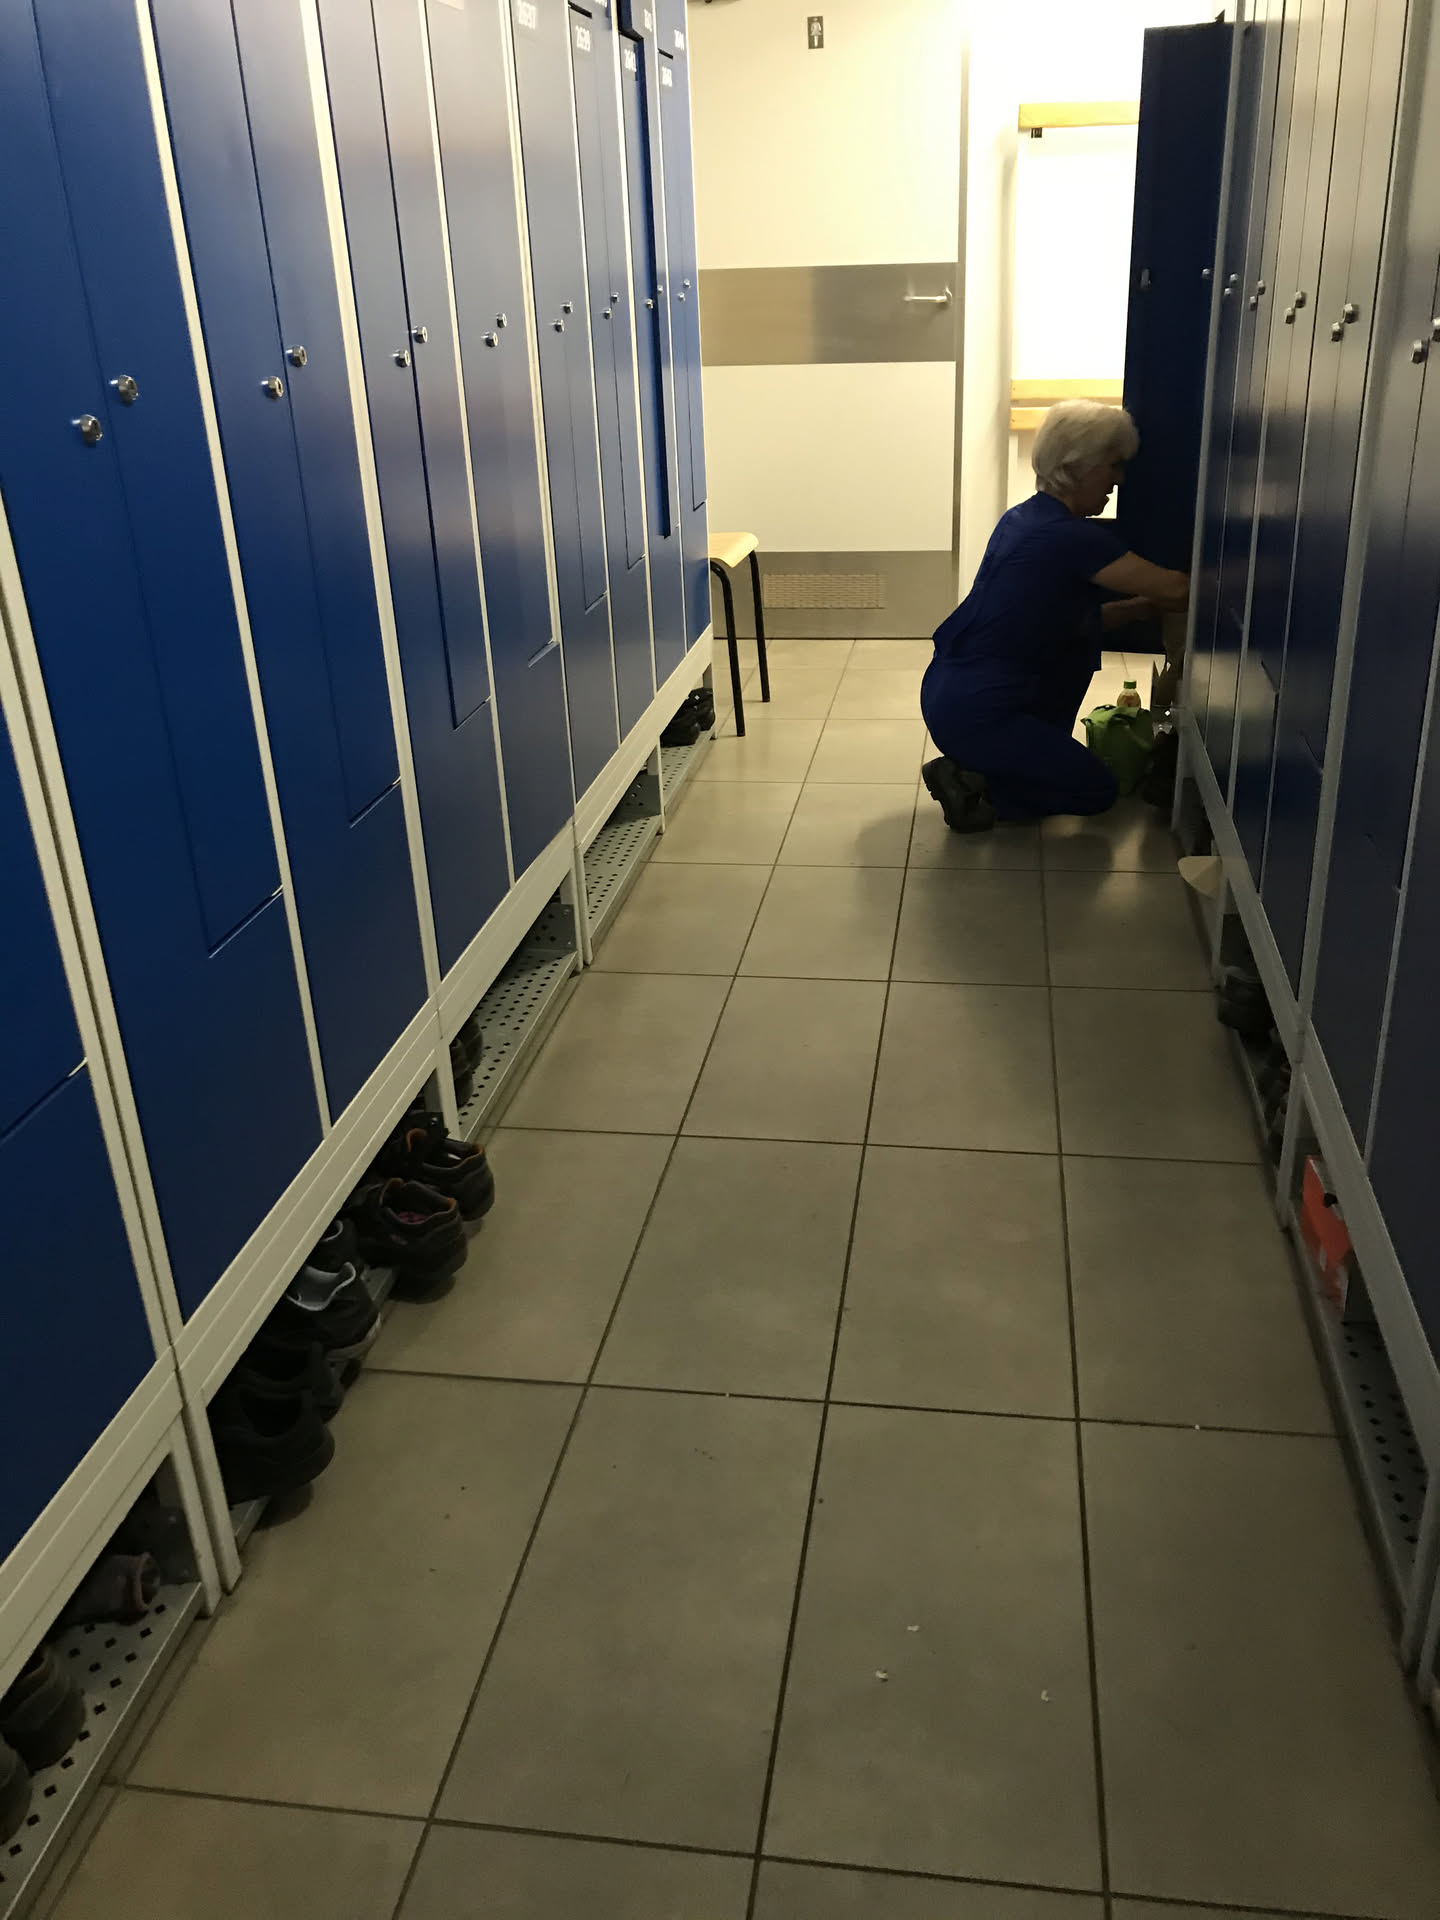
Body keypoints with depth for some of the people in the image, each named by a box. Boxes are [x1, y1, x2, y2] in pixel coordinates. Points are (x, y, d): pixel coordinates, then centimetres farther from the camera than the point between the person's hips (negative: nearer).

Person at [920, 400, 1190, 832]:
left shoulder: (1024, 518, 11)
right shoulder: (1073, 538, -18)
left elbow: (1075, 619, 18)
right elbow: (1175, 590, -18)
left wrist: (1145, 605, 9)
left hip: (944, 690, 9)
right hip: (972, 715, -9)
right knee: (1097, 789, 8)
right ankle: (975, 788, -3)